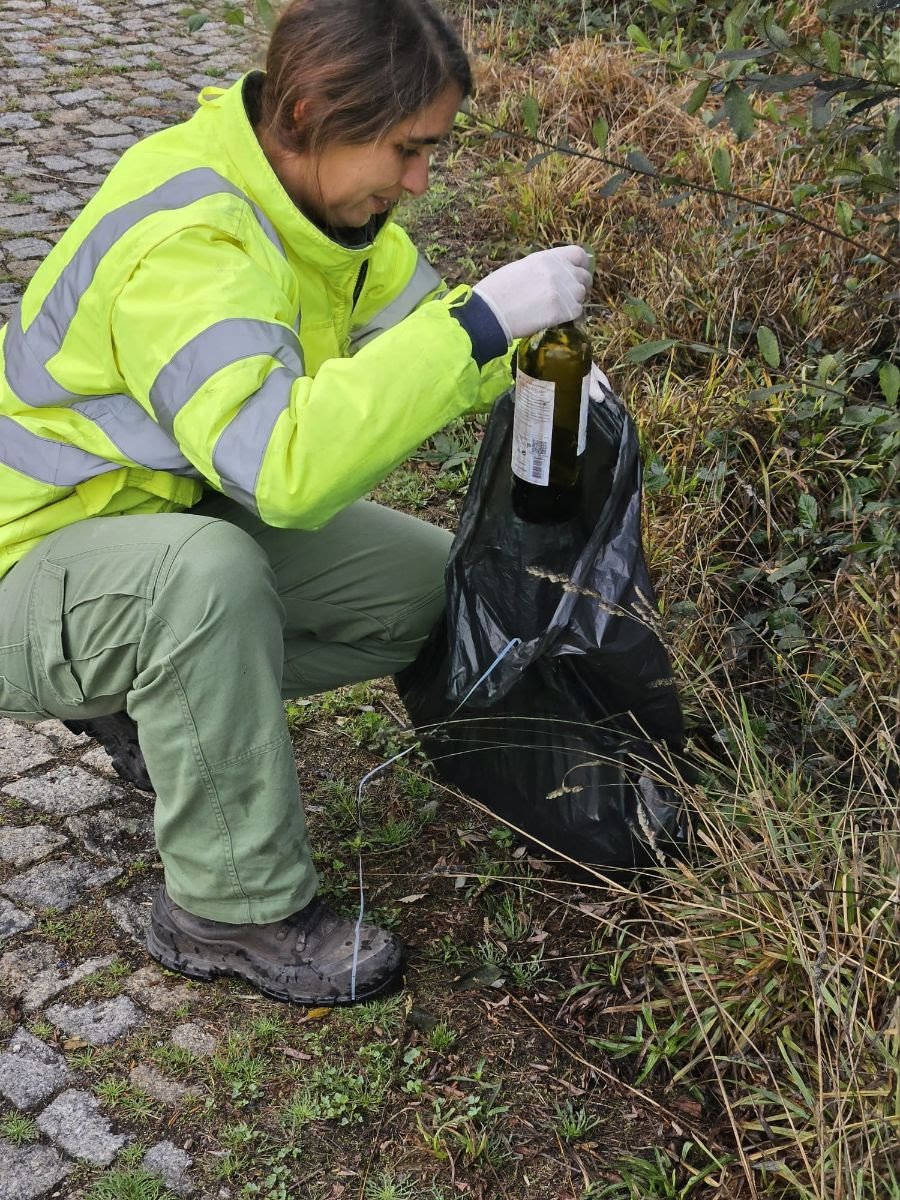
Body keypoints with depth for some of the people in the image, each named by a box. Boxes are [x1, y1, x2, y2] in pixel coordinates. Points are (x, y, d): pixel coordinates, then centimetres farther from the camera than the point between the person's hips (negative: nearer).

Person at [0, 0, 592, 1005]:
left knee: (434, 585, 0)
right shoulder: (186, 241, -32)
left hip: (176, 518, 8)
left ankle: (150, 698, 12)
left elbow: (407, 312, 10)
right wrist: (482, 322, -42)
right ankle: (235, 912, -19)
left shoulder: (314, 188, -4)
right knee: (209, 572, -40)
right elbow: (285, 469, -45)